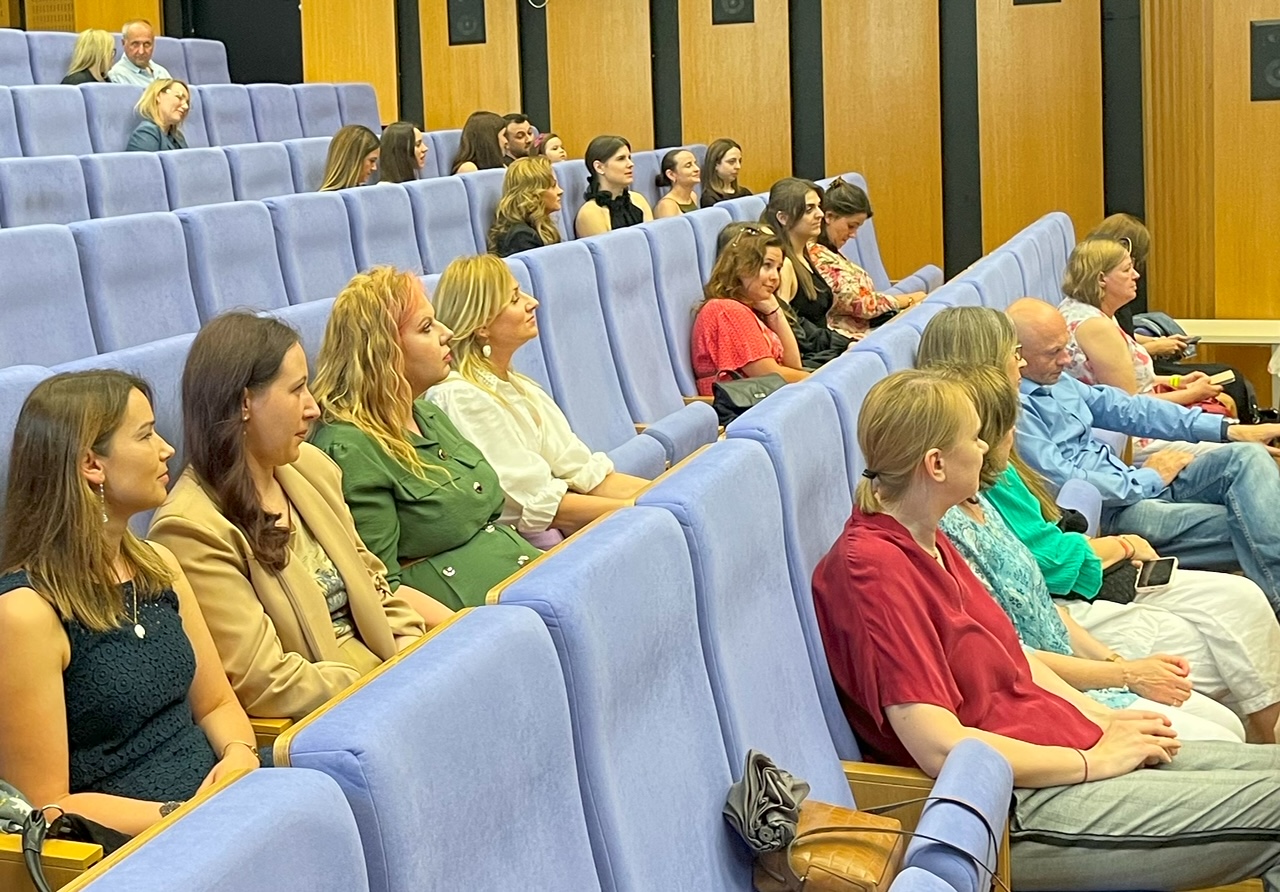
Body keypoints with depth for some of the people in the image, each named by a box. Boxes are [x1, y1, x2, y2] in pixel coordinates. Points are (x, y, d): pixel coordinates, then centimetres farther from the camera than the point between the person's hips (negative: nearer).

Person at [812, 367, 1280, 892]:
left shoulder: (927, 543, 10)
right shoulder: (870, 567, -21)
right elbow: (939, 746, -26)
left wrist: (1104, 720, 4)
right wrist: (1093, 760, -17)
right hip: (1014, 807, -10)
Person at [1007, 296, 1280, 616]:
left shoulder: (1056, 382, 14)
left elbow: (1124, 408, 16)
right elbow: (1065, 483, -23)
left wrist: (1225, 429, 10)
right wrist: (1148, 479, -8)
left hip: (1137, 485, 10)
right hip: (1108, 514, -10)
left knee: (1249, 455, -12)